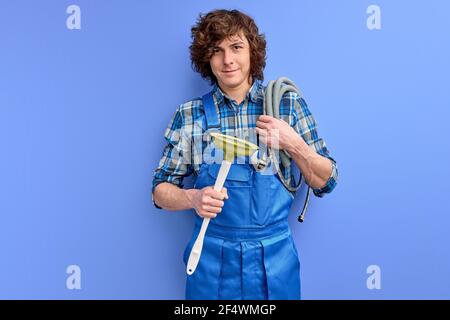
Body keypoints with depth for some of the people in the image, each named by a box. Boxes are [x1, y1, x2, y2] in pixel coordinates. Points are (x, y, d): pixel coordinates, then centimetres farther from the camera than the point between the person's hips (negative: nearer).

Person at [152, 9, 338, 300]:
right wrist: (193, 198, -20)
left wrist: (294, 144, -17)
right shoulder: (190, 115, -4)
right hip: (211, 258, 0)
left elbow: (325, 183, 0)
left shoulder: (289, 104, -4)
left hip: (274, 257, 1)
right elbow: (161, 190, 1)